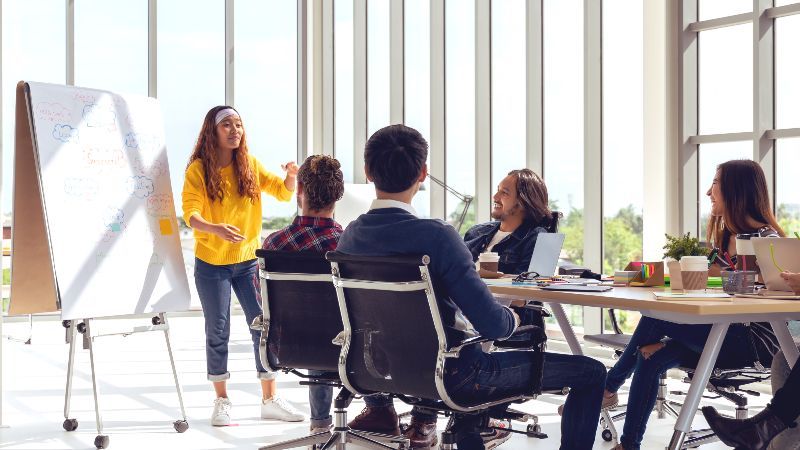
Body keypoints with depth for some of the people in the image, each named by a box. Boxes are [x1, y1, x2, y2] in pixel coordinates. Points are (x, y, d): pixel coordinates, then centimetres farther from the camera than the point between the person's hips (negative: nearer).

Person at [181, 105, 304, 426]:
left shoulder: (250, 165, 2)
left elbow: (283, 192, 2)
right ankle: (222, 401, 18)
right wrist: (215, 228, -37)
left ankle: (270, 400, 9)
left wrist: (291, 177, -21)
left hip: (249, 260, 3)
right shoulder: (198, 170, -8)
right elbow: (190, 213, -17)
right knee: (218, 332, 5)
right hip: (211, 264, -3)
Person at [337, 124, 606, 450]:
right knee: (592, 372, 3)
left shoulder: (349, 237, -5)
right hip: (450, 375, -7)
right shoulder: (436, 236, -26)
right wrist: (513, 318, -2)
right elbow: (494, 326, -26)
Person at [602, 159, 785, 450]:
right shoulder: (722, 235, 15)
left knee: (655, 317, -21)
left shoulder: (766, 238, -10)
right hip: (719, 333, 8)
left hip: (755, 339, -8)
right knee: (651, 359, -15)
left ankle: (611, 386, 0)